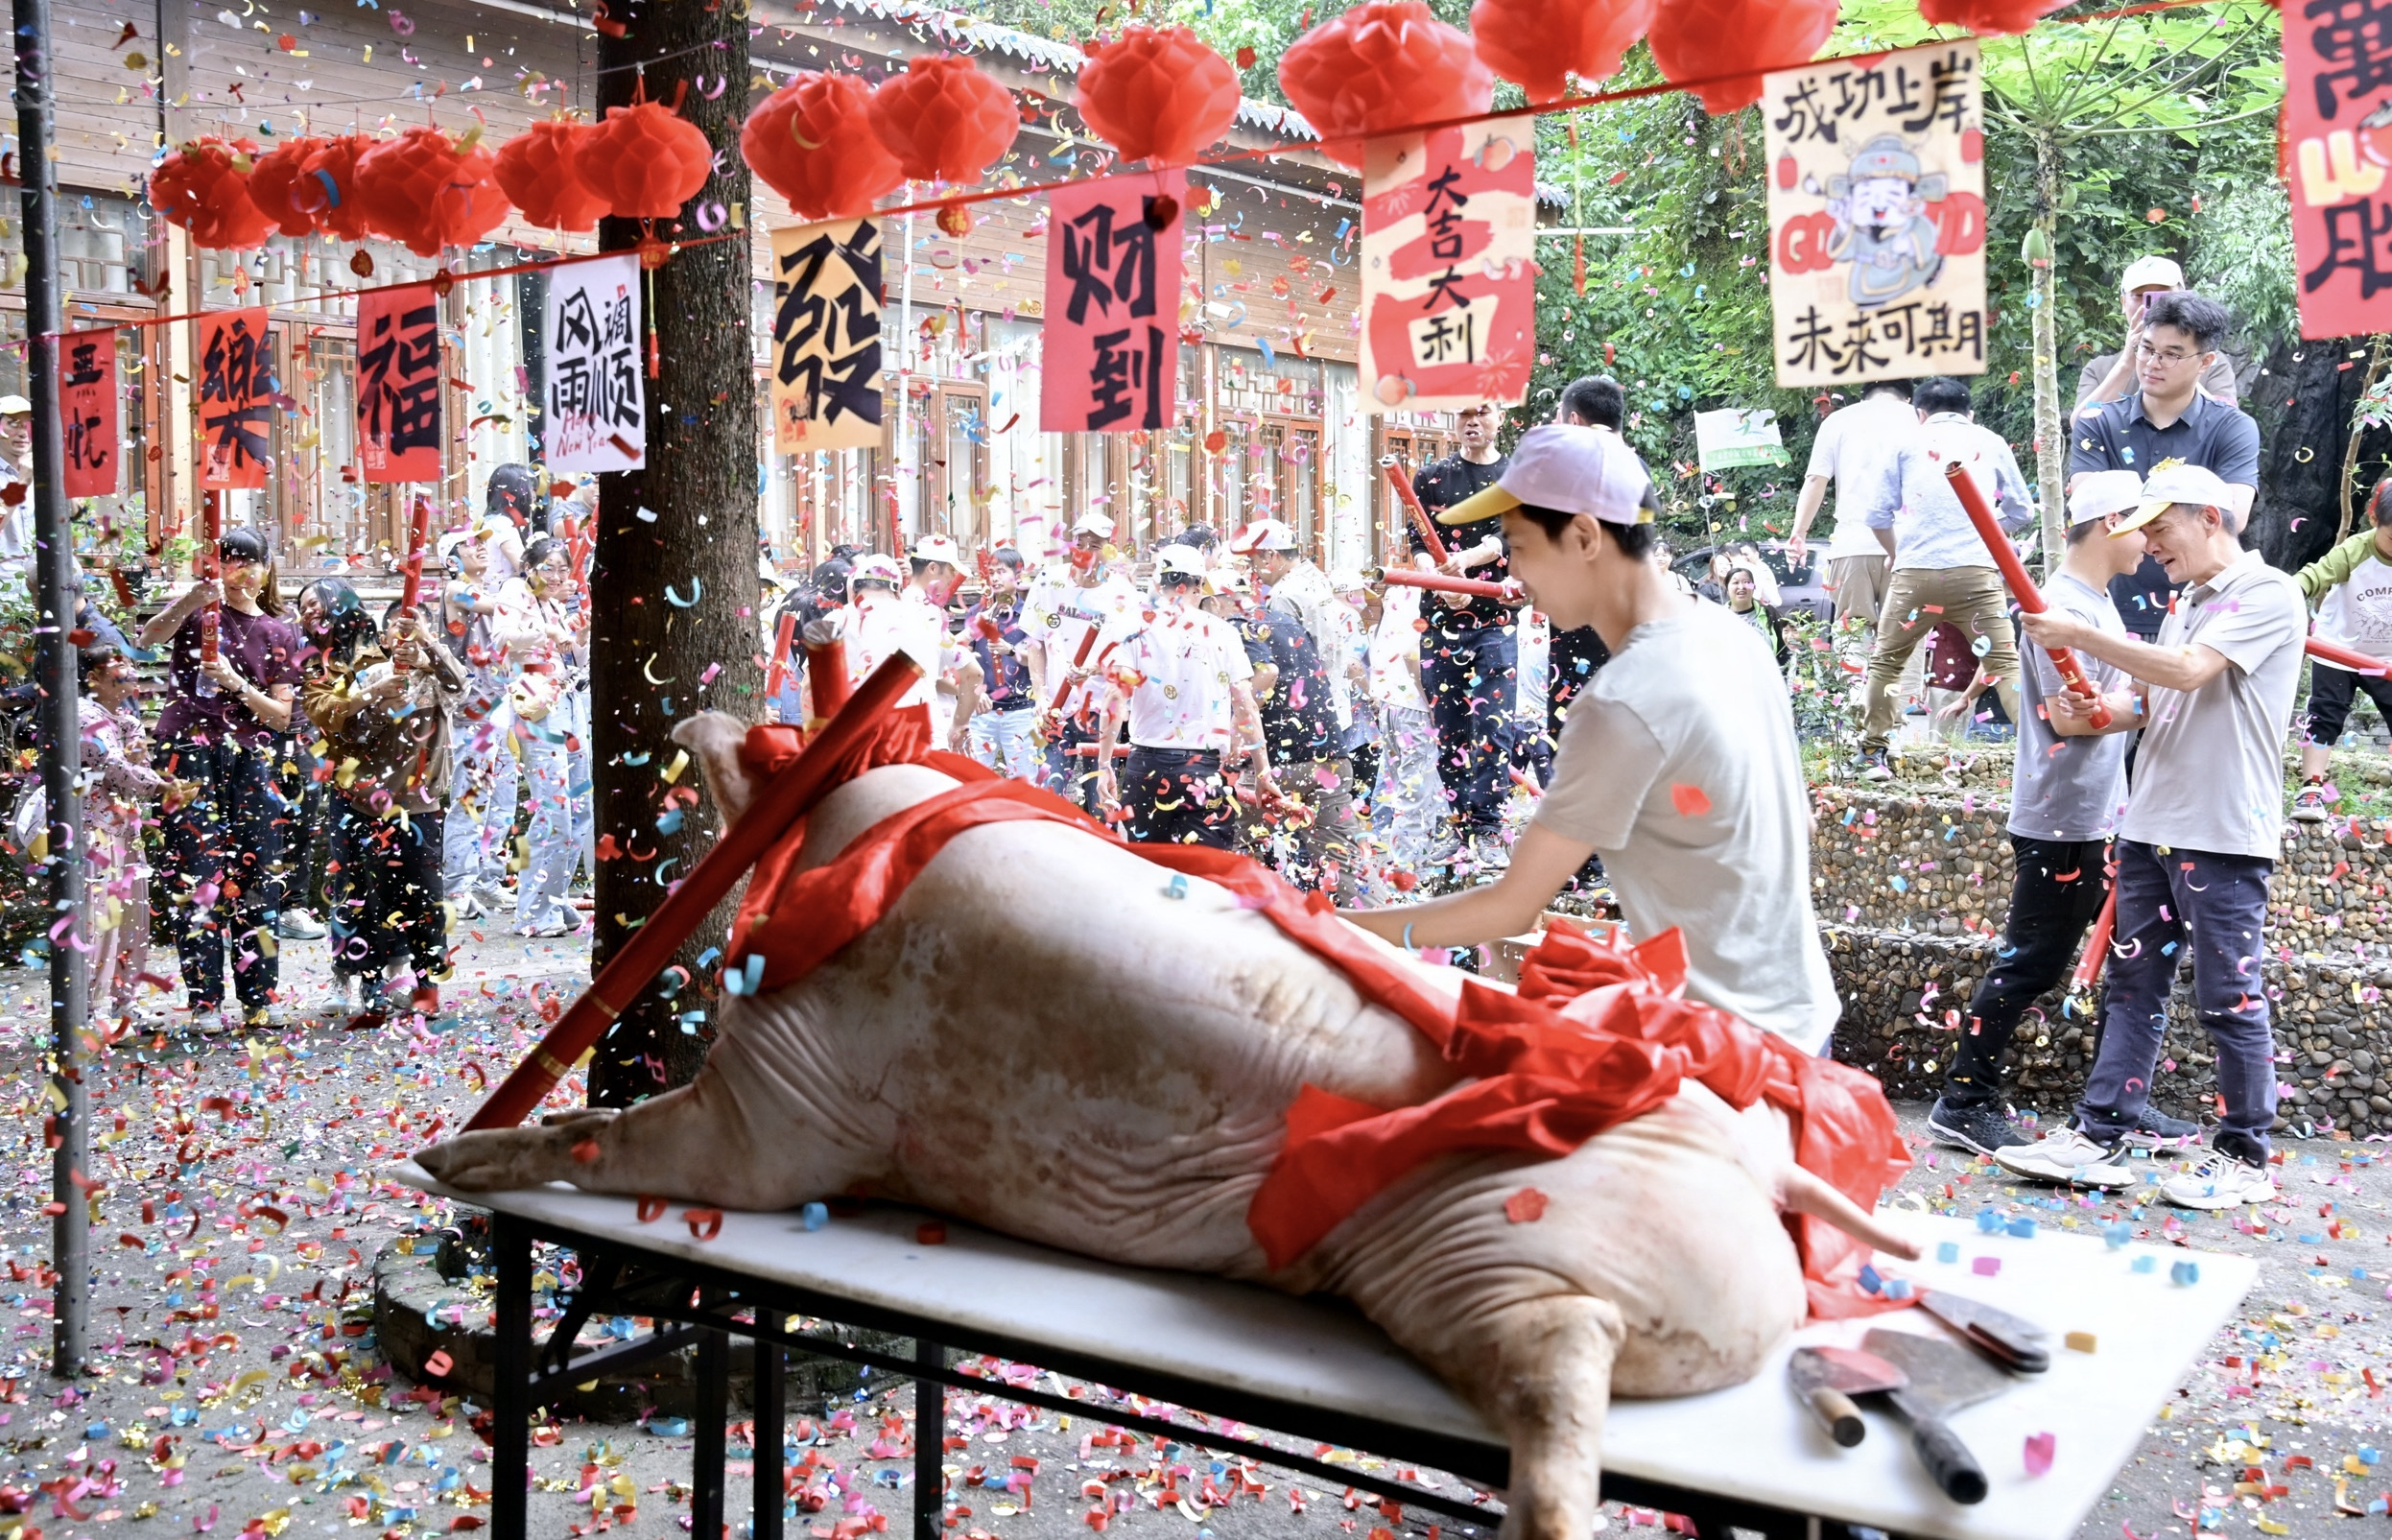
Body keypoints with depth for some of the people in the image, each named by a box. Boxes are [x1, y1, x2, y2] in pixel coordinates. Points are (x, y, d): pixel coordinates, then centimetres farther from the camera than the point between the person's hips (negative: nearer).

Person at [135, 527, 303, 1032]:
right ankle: (203, 1001, -5)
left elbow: (281, 715, 8)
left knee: (255, 877, 2)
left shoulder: (280, 634, 13)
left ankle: (258, 1000, 9)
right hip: (191, 752, -3)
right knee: (196, 875, -8)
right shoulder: (199, 609, 7)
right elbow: (148, 639, -13)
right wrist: (187, 603, -28)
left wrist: (237, 685, -8)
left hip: (251, 756, 3)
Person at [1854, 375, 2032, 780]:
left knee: (1886, 660, 13)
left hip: (1915, 571, 0)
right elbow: (2020, 513, 20)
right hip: (1977, 570, 1)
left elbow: (1877, 514, 9)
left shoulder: (1907, 444, 11)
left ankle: (1874, 753, 12)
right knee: (2005, 661, 5)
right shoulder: (1993, 444, 14)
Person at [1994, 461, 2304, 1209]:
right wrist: (2091, 712, 0)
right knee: (2132, 986, 9)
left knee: (2229, 999, 0)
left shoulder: (2267, 592, -8)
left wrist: (2079, 635, -18)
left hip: (2224, 836, -8)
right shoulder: (2186, 605, 18)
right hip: (2151, 825, 8)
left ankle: (2245, 1158, 11)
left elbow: (2188, 672, -21)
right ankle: (2097, 1139, 12)